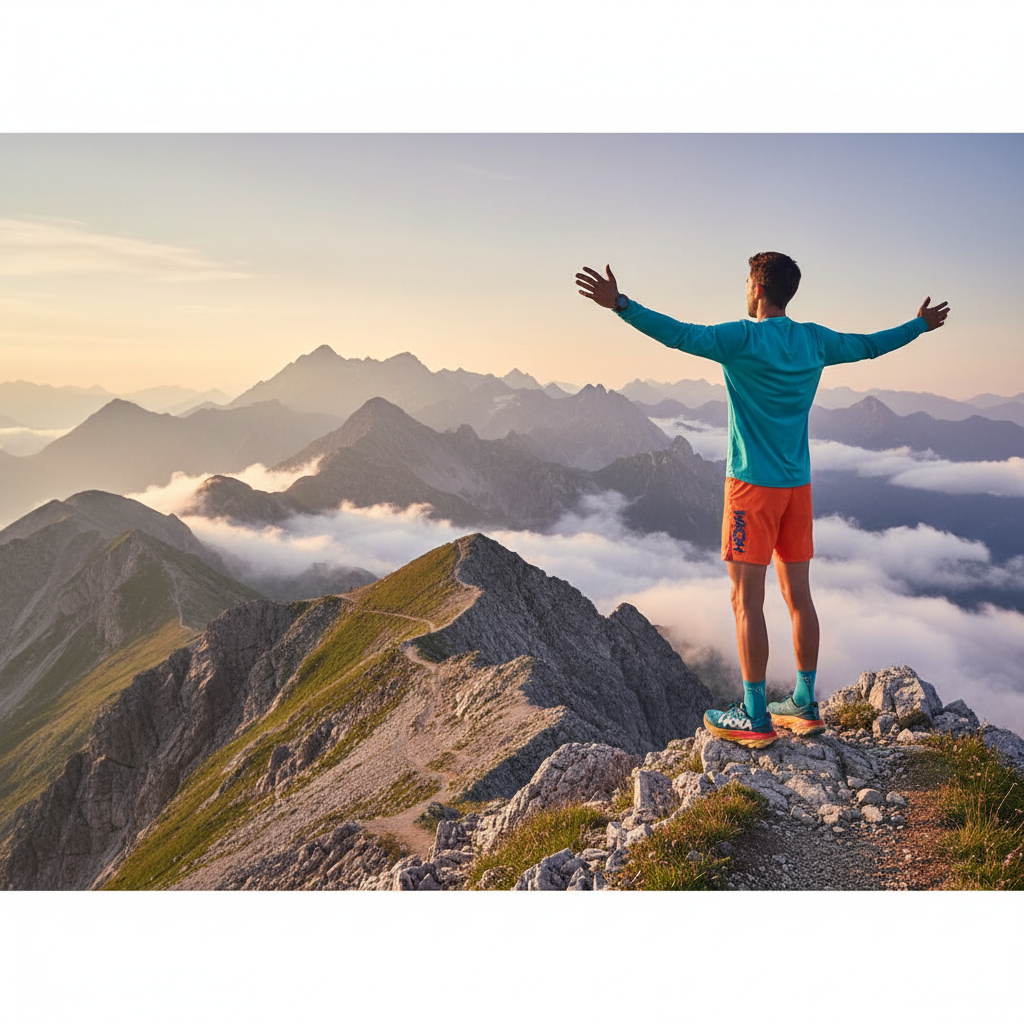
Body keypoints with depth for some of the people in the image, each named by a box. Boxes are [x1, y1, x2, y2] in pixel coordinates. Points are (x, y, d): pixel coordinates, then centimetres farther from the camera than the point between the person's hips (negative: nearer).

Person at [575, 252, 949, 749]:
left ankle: (755, 717, 4)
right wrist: (920, 324, 41)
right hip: (798, 485, 7)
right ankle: (806, 706, 22)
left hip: (753, 484, -7)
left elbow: (680, 334, -24)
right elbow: (871, 344, 24)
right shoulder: (815, 341, 9)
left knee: (746, 601, -1)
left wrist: (620, 304, -28)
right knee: (798, 596, 12)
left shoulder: (743, 339, -10)